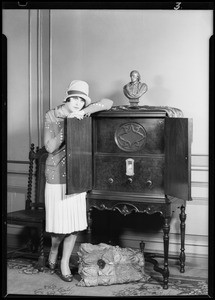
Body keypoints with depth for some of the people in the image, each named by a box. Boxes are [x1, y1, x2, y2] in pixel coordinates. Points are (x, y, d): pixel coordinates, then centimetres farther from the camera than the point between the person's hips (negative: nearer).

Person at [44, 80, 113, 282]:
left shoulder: (84, 116, 3)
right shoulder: (52, 116, -4)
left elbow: (108, 103, -9)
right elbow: (50, 147, -11)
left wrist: (83, 112, -19)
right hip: (57, 176, -3)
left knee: (75, 223, 3)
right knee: (60, 222, 0)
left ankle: (65, 263, 20)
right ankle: (53, 252, 32)